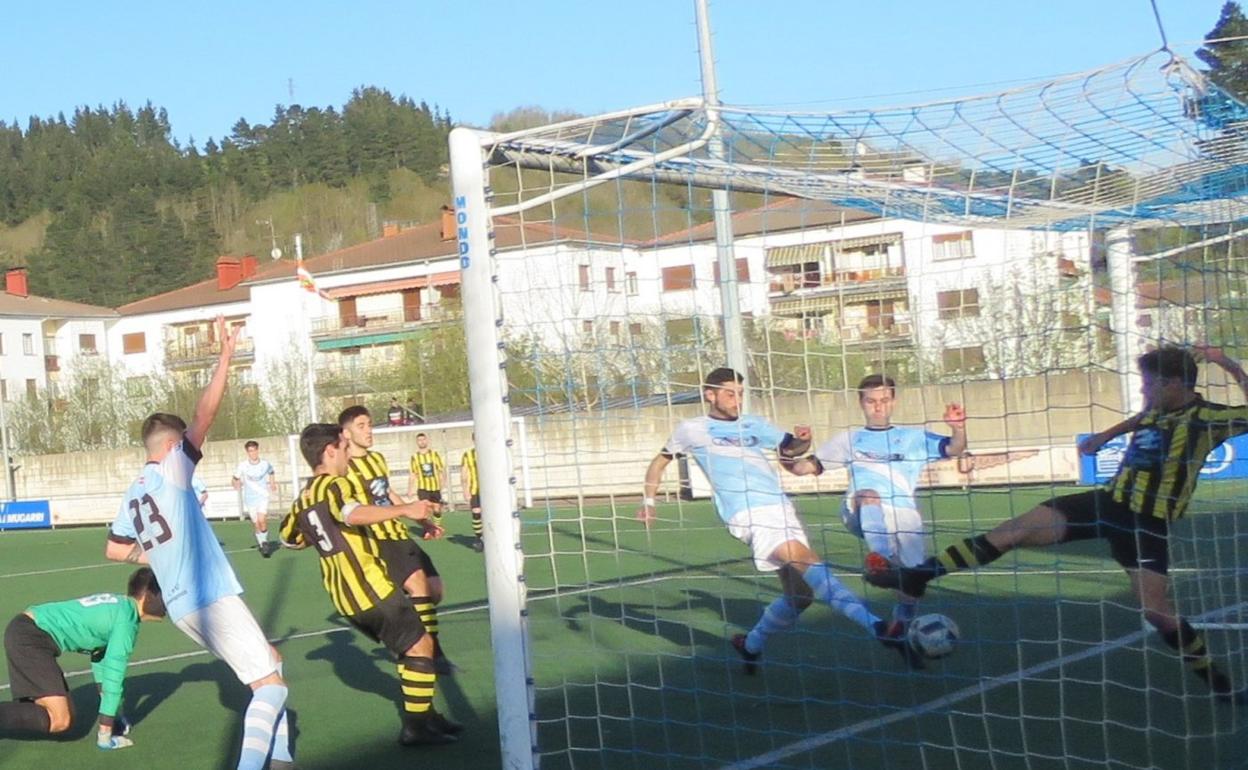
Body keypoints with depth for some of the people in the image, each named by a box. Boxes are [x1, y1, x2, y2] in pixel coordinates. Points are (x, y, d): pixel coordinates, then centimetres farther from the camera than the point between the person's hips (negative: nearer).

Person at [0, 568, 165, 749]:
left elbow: (100, 655, 26)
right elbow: (114, 674, -14)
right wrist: (105, 734, -12)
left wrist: (113, 712, 30)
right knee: (59, 721, -17)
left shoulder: (117, 605, 16)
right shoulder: (127, 620, -12)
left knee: (65, 714, 13)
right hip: (30, 637, -10)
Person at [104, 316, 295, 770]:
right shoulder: (172, 468, -8)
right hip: (211, 598, -9)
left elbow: (114, 550, 24)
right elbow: (203, 416, -16)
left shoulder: (133, 494, 14)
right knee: (270, 683, -7)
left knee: (269, 664, 21)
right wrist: (226, 357, -12)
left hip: (182, 605, 9)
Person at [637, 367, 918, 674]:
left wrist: (803, 440, 4)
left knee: (800, 593, 5)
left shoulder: (753, 425, 20)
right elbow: (659, 462, 24)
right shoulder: (692, 429, 10)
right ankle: (877, 628, -37)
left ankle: (750, 645, 28)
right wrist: (649, 501, 21)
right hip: (748, 514, -6)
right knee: (810, 563, -25)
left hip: (782, 509, 6)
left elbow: (789, 448, 26)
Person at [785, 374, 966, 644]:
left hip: (904, 513, 1)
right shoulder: (848, 439, 24)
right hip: (860, 513, -1)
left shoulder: (914, 438, 23)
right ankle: (882, 561, -56)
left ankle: (902, 618, 20)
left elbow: (954, 449, 10)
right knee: (869, 495, -36)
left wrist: (958, 428, -12)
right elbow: (806, 466, 20)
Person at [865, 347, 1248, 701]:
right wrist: (1107, 434, 35)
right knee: (1012, 531, -3)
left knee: (1157, 610, -13)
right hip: (1108, 501, 6)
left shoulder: (1205, 417, -14)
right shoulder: (1157, 409, 7)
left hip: (1147, 524, -6)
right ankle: (917, 576, 0)